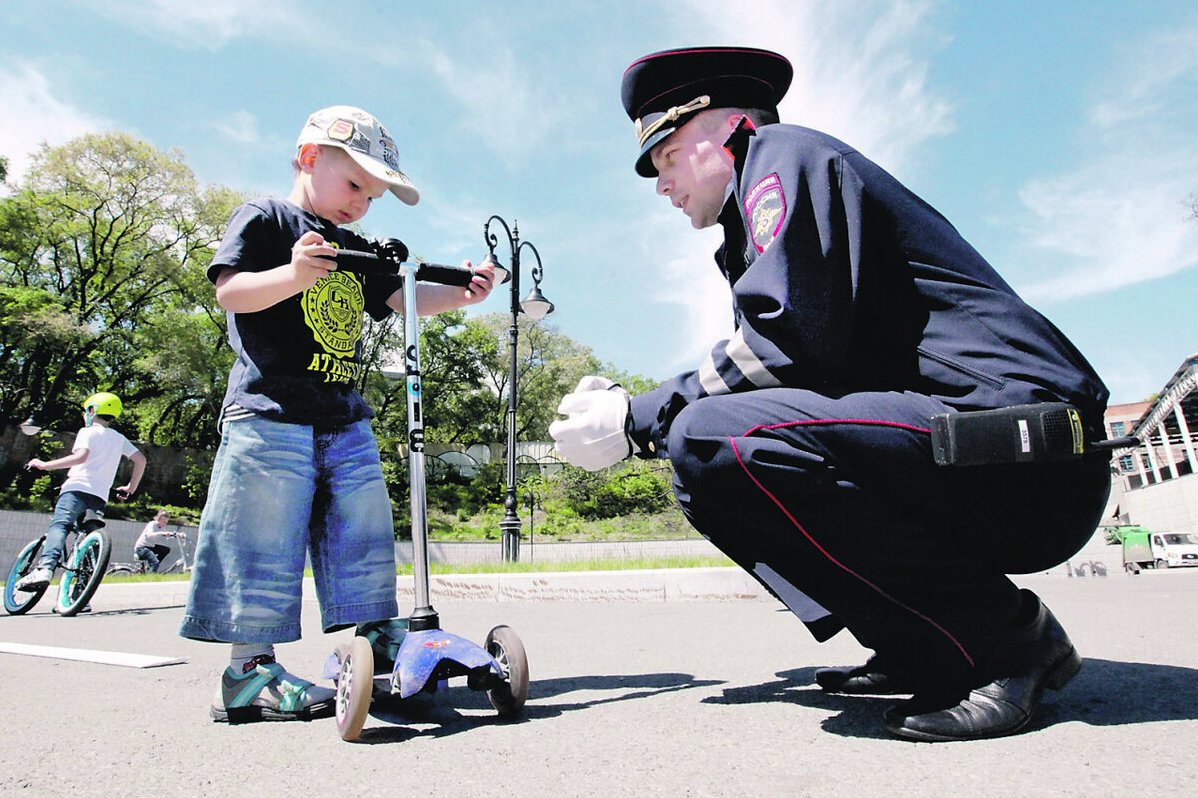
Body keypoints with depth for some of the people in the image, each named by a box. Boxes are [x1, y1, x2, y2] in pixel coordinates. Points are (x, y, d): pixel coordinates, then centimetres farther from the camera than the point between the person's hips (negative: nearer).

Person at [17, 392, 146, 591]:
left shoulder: (88, 432, 5)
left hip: (78, 487, -6)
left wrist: (44, 465, -8)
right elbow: (141, 459, 15)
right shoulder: (119, 438, 22)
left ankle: (45, 569, -48)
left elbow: (81, 456, -14)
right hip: (101, 496, 6)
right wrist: (131, 488, 22)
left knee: (58, 526, -21)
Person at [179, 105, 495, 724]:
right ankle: (248, 671, 8)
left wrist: (459, 294, -4)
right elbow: (229, 290, -9)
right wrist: (293, 274, -29)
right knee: (266, 548, -4)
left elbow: (402, 297, 14)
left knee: (364, 542, 7)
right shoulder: (263, 218, 3)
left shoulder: (356, 251, 21)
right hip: (270, 413, -7)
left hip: (346, 420, 7)